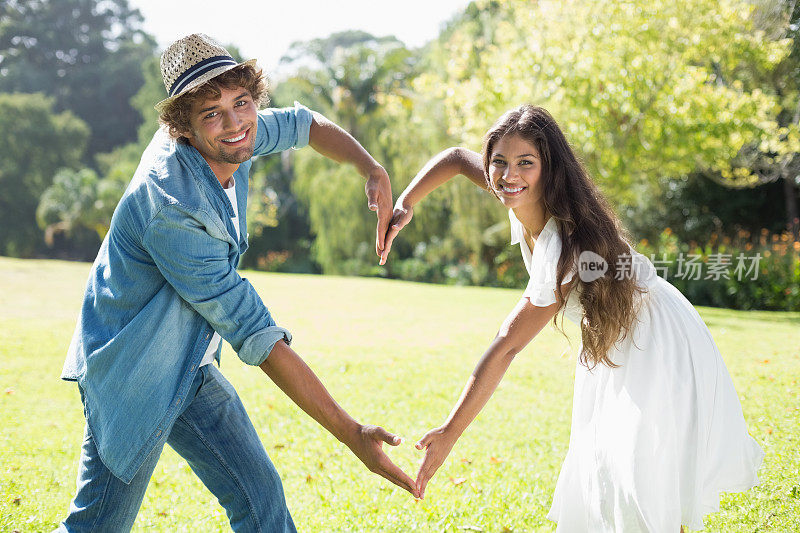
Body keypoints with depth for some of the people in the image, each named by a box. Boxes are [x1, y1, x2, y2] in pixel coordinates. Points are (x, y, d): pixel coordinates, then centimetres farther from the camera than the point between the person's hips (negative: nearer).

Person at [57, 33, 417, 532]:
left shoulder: (229, 137, -9)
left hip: (191, 368, 8)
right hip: (131, 374, -8)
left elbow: (304, 124, 14)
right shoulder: (171, 210, -32)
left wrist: (373, 170, -7)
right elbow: (258, 338, -31)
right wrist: (351, 433, -28)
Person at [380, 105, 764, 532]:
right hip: (613, 341, 9)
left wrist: (449, 433, -30)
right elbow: (456, 158, 5)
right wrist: (404, 205, -10)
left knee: (645, 482, -16)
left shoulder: (565, 249, -36)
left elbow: (506, 346, -35)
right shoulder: (523, 195, -14)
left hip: (654, 344, -9)